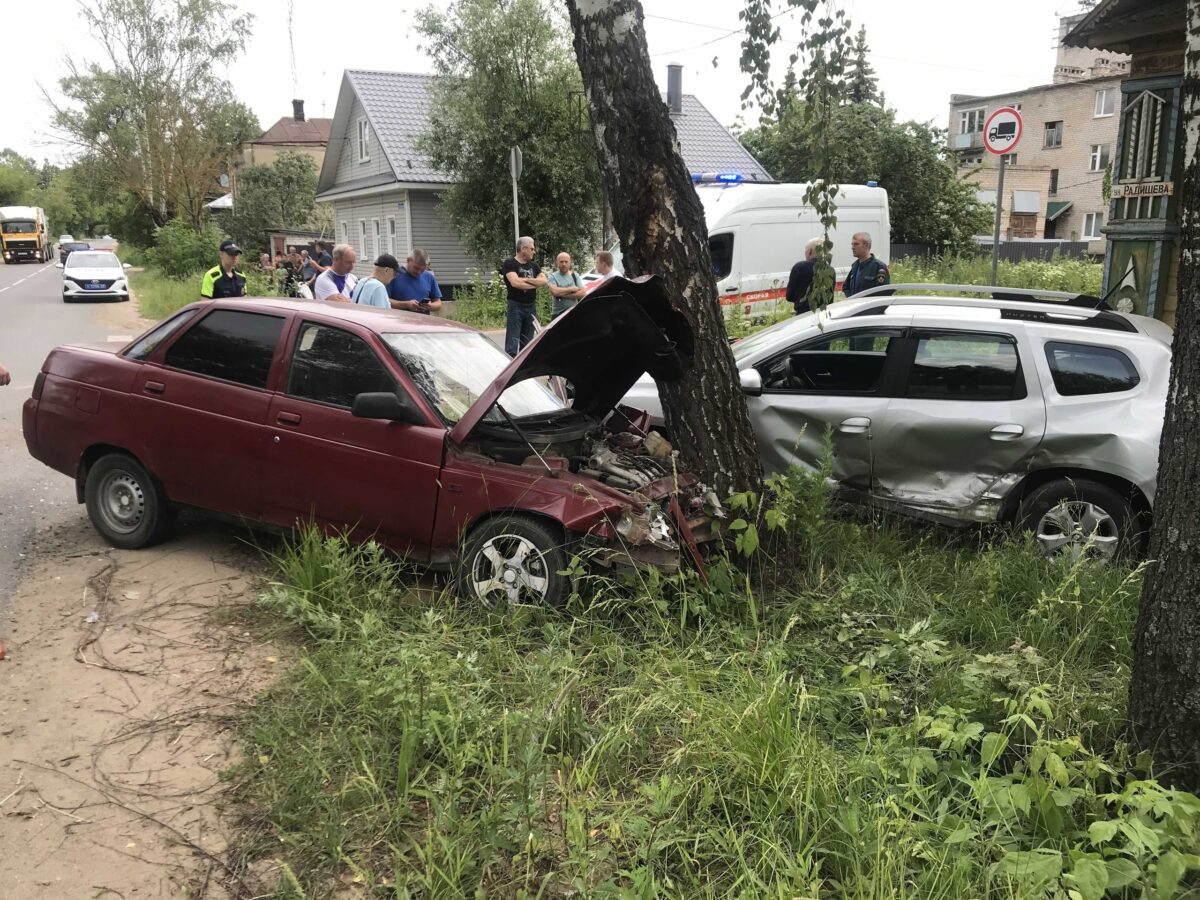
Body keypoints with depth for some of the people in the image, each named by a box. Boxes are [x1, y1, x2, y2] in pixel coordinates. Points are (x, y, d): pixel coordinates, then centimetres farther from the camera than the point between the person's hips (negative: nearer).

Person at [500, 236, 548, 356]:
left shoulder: (533, 265, 15)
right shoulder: (509, 264, -5)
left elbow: (544, 280, 1)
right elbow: (515, 283, -20)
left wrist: (526, 280, -12)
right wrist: (534, 284, -6)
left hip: (531, 307, 7)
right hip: (516, 306, -6)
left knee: (527, 343, 12)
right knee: (512, 344, -11)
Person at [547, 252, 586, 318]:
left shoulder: (575, 276, 7)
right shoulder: (552, 276, -1)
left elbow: (582, 293, -5)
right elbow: (554, 291, -21)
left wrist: (563, 295, -14)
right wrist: (572, 289, -10)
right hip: (558, 314, -2)